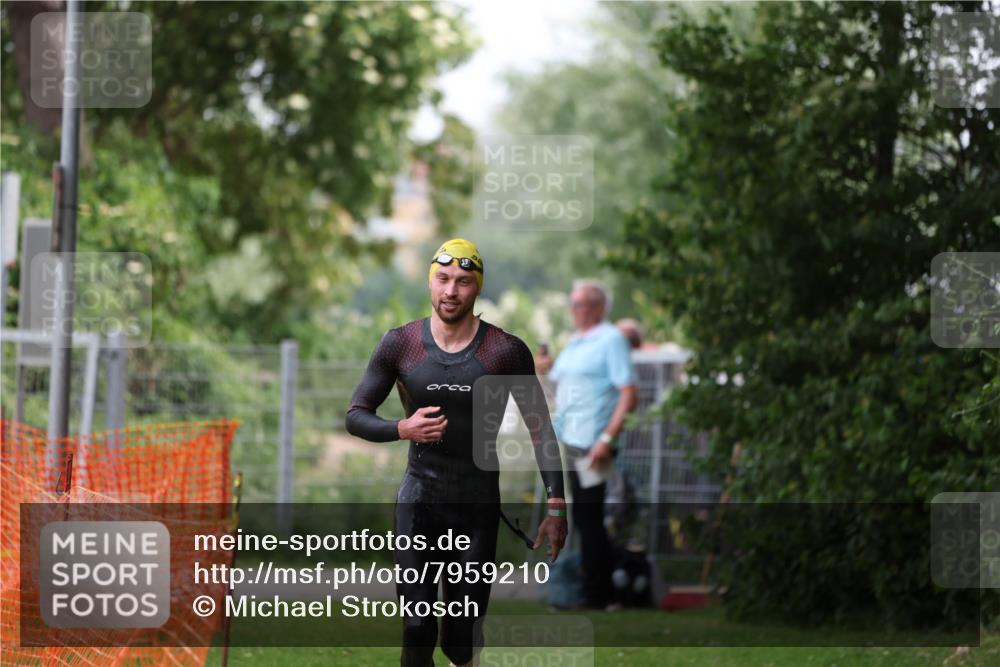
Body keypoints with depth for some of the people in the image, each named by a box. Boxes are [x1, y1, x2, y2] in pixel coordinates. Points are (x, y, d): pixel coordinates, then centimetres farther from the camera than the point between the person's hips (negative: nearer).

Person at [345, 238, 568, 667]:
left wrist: (556, 507, -6)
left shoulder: (506, 352, -6)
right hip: (419, 499, 1)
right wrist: (402, 428, -16)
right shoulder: (400, 344, -1)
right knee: (418, 629, -10)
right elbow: (356, 416, 5)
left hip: (478, 505, -1)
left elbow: (540, 429, 0)